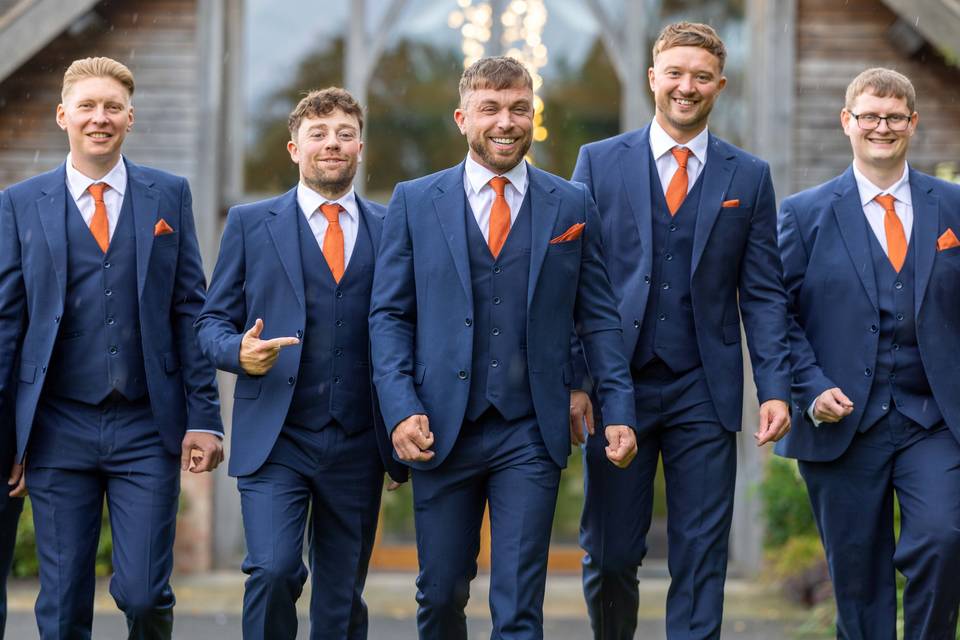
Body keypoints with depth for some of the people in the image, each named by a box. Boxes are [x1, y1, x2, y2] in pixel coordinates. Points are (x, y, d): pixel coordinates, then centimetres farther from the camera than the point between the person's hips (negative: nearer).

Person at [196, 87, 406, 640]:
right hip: (275, 441, -2)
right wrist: (239, 353, -15)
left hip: (358, 446, 2)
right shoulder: (251, 224, 6)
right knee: (273, 569, -19)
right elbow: (213, 321, 8)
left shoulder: (392, 230, 10)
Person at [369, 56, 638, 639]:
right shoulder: (414, 203, 5)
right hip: (441, 431, 1)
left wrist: (619, 411, -1)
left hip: (530, 434, 0)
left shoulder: (572, 207, 6)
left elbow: (599, 318, 8)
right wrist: (401, 409, -9)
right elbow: (389, 314, 4)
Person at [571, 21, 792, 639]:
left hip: (705, 393, 0)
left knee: (700, 561, -1)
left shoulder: (749, 177, 7)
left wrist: (776, 389, -5)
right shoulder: (600, 162, 5)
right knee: (610, 555, 5)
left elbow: (764, 294, 6)